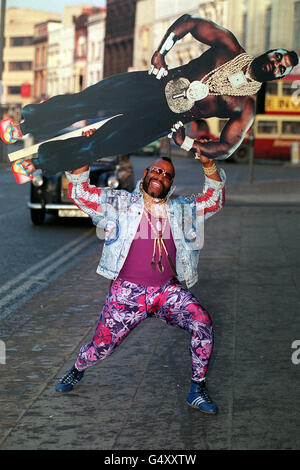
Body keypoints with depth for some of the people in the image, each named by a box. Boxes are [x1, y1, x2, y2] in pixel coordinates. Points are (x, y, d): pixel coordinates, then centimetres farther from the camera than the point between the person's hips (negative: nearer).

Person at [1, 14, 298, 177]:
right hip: (155, 85, 1)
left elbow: (226, 148, -4)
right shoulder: (231, 49, 1)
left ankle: (39, 163, 7)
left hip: (164, 119, -1)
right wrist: (161, 51, -10)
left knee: (98, 146, -9)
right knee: (84, 102, -11)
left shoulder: (245, 105, -2)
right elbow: (188, 22, 1)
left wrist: (186, 144, -15)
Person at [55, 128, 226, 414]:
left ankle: (197, 390, -7)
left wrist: (209, 165, -6)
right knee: (101, 346, -1)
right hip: (127, 291, -2)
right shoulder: (119, 204, 4)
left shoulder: (181, 210, 12)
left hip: (168, 291, 2)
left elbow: (214, 199, 10)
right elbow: (79, 193, 1)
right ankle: (77, 369, 35)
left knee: (202, 323, -20)